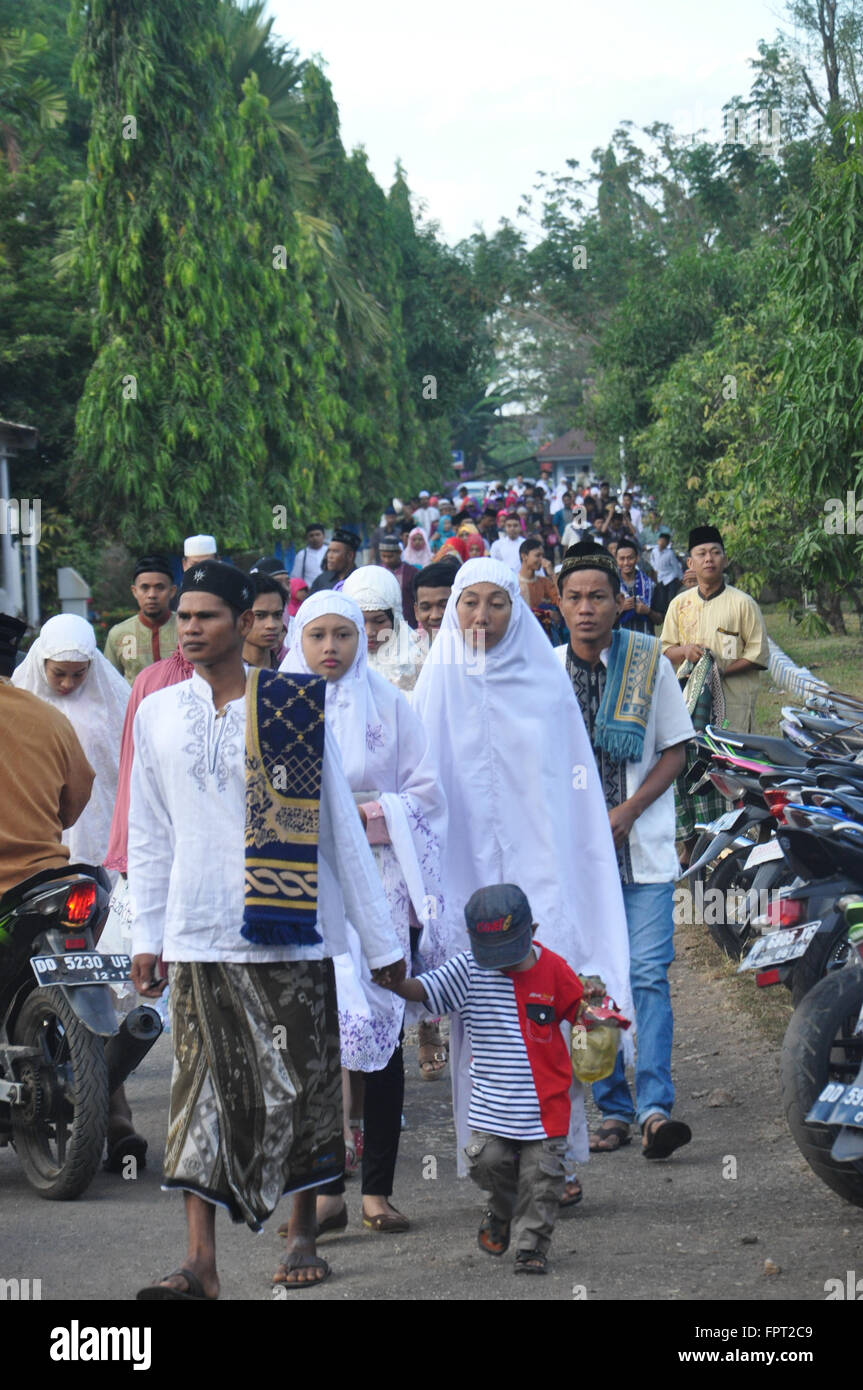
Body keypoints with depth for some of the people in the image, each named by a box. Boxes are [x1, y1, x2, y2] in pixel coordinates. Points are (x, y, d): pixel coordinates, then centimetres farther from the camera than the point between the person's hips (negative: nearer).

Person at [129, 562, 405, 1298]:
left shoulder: (296, 708, -2)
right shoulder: (157, 713, 7)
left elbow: (340, 828, -1)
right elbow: (149, 835, 13)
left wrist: (381, 941, -2)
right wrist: (146, 934, 7)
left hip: (288, 932, -2)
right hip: (197, 934, 2)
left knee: (297, 1082, 4)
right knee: (202, 1089, -1)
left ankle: (303, 1236, 20)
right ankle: (201, 1260, -1)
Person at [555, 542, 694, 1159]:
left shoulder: (649, 661, -1)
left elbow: (675, 751, 2)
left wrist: (626, 812, -10)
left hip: (643, 847, -2)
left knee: (648, 975, -10)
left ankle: (655, 1107, -13)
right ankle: (612, 1108, 12)